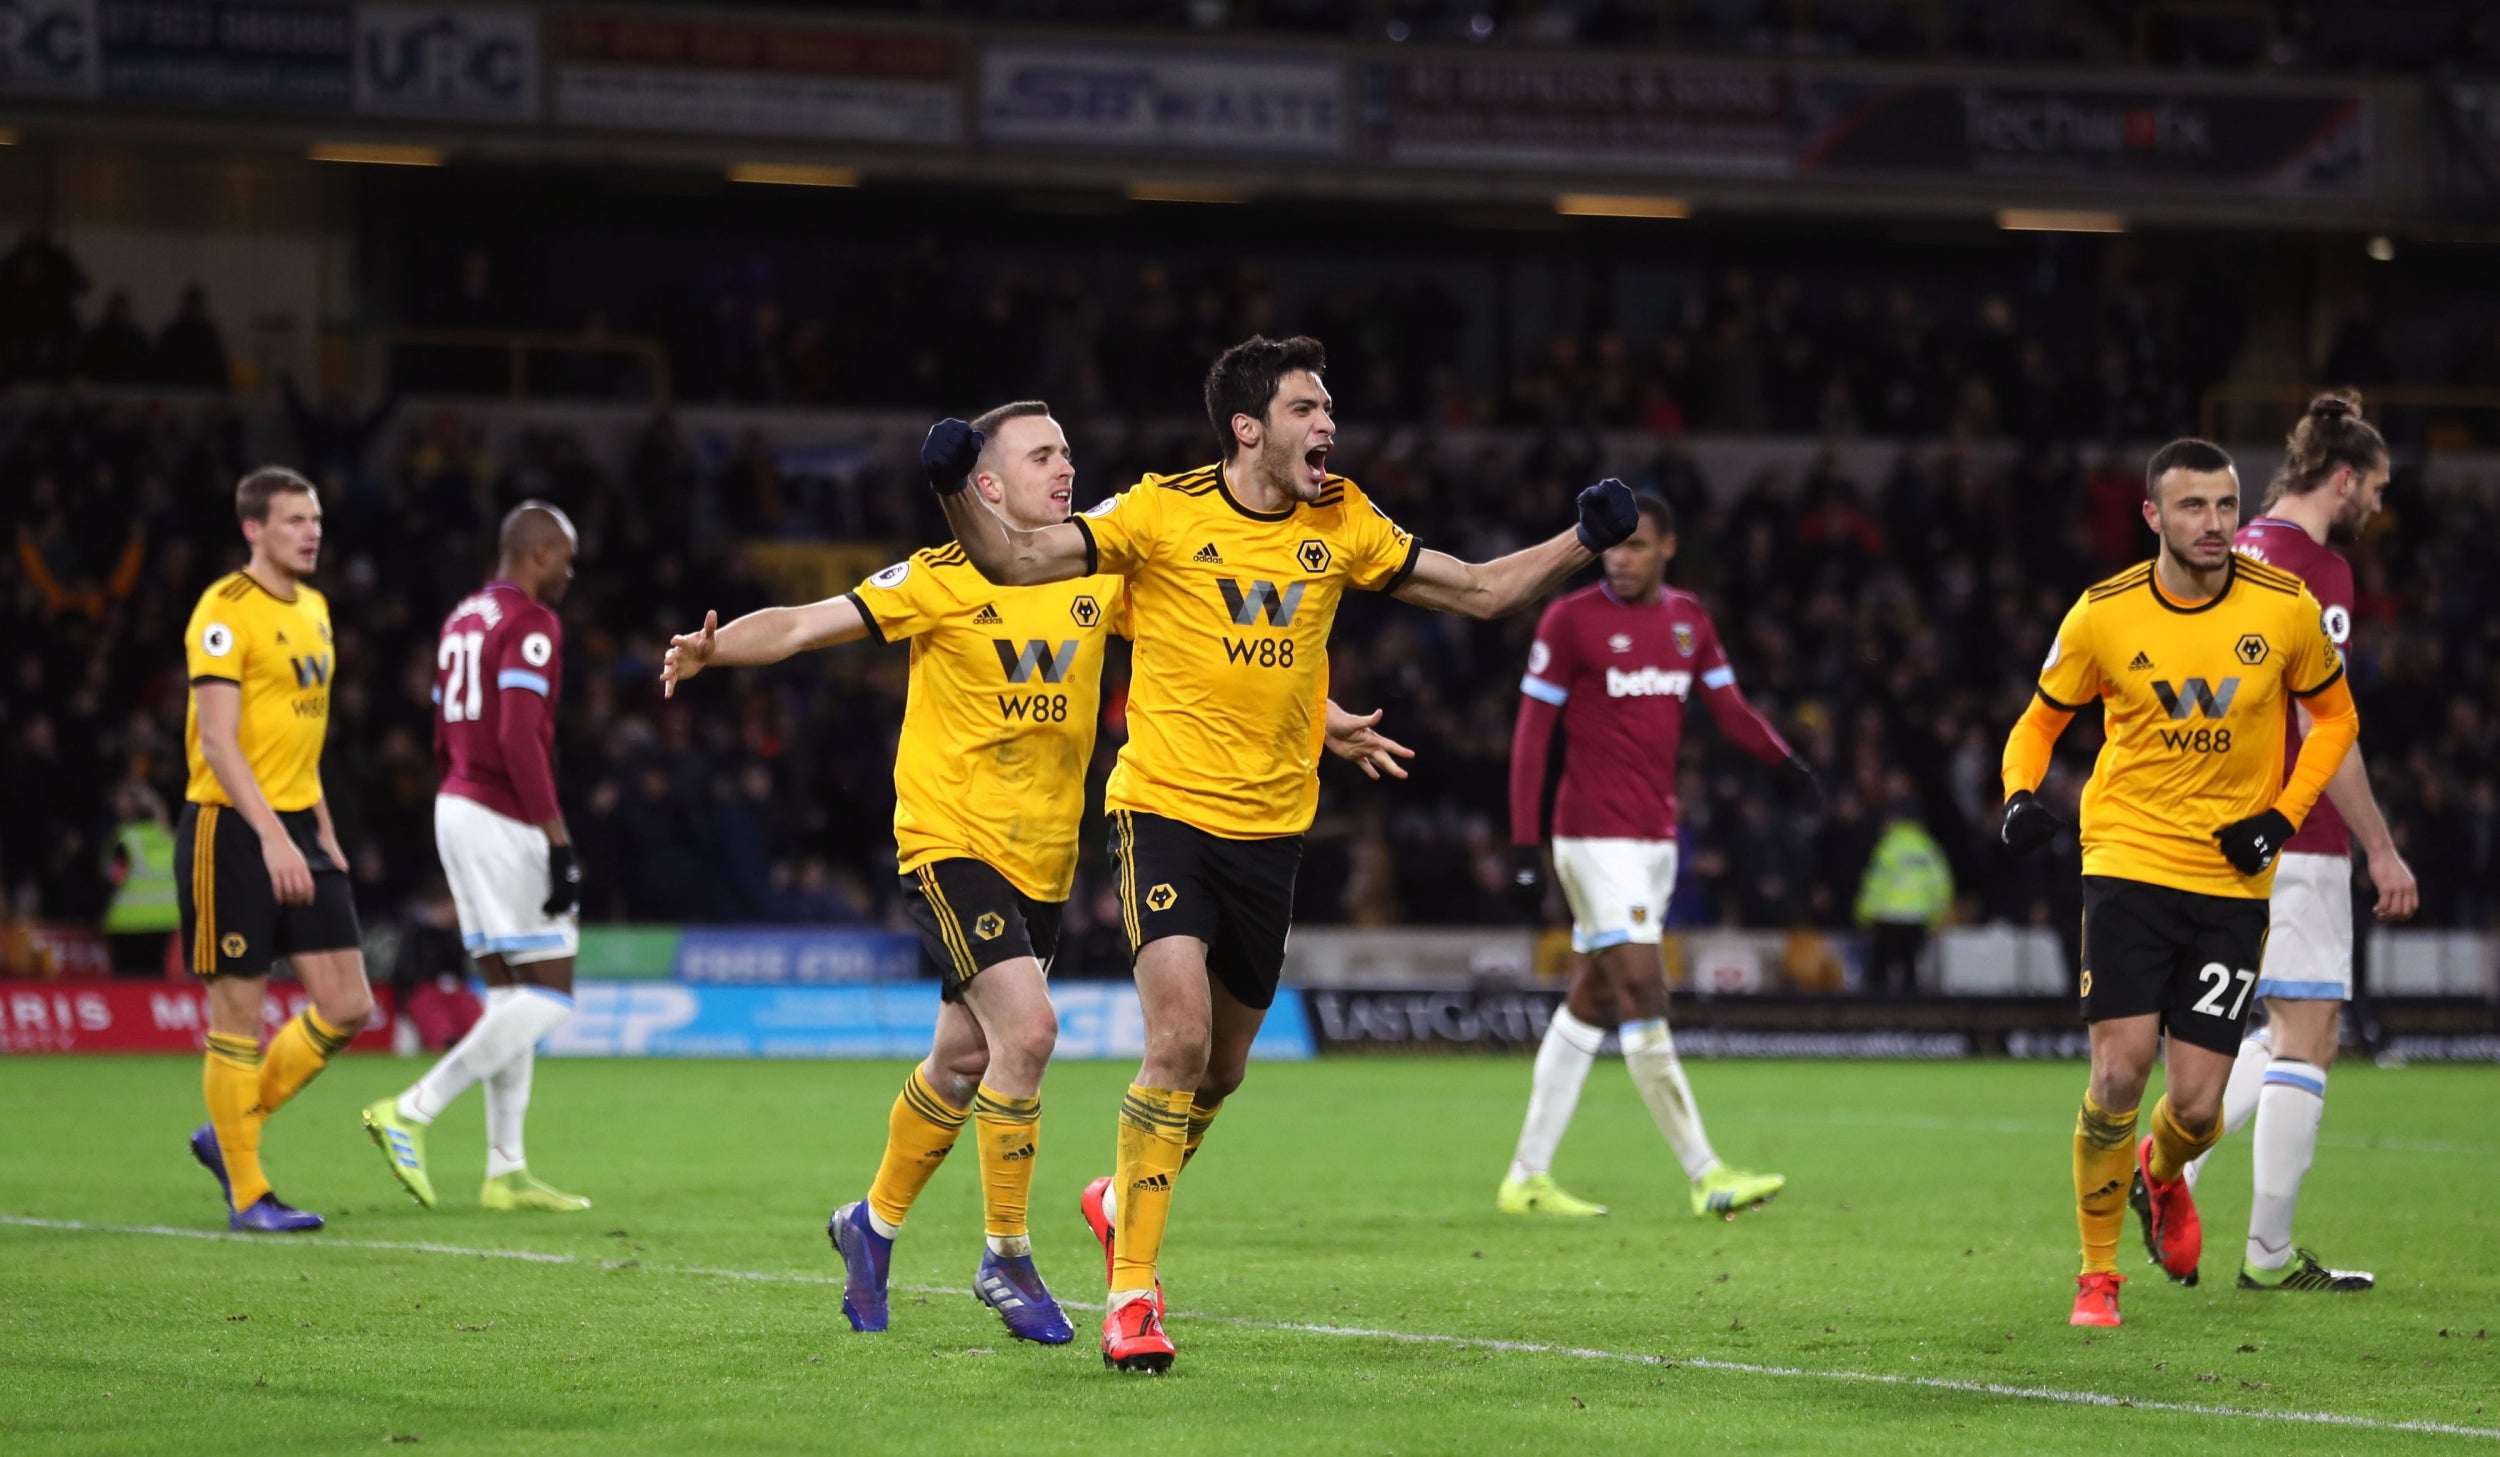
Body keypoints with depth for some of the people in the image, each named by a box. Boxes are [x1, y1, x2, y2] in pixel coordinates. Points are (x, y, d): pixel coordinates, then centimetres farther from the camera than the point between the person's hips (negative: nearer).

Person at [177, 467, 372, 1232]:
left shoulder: (312, 608, 14)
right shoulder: (226, 610, -12)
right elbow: (219, 742, -18)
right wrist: (272, 836, -25)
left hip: (297, 830, 8)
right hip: (230, 827, -8)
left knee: (346, 1004, 3)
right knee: (238, 1010, -2)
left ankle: (228, 1134, 19)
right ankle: (246, 1193, 7)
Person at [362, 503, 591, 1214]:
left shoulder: (462, 621, 17)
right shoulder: (531, 624, -12)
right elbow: (519, 738, -22)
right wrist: (558, 841, -21)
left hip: (456, 808, 10)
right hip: (505, 821, -10)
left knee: (511, 996, 11)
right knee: (548, 996, -6)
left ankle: (506, 1169, 9)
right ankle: (412, 1112, -12)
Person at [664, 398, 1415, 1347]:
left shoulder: (1099, 577, 5)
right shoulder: (943, 581, -9)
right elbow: (805, 624, -13)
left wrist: (1326, 723, 10)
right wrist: (715, 648, -31)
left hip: (1043, 861, 6)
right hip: (952, 842, -5)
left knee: (964, 1060, 13)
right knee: (1026, 1029, -20)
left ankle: (873, 1225, 36)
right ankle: (1006, 1259, -6)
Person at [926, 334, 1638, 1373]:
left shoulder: (1342, 524, 5)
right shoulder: (1163, 513, -8)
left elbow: (1478, 591, 13)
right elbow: (1016, 562, -12)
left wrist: (1584, 541, 1)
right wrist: (957, 492, -31)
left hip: (1272, 825, 5)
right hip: (1167, 808, -5)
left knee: (1222, 1066, 14)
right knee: (1179, 1040, -20)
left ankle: (1124, 1200, 44)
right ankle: (1131, 1293, -11)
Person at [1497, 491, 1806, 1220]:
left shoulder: (1689, 619, 10)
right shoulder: (1571, 619, -7)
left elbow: (1730, 710, 9)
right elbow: (1531, 733, -6)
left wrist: (1787, 758, -12)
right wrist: (1525, 845, -11)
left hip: (1655, 835, 7)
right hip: (1597, 836, -7)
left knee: (1590, 1002, 10)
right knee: (1643, 996, -11)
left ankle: (1527, 1178, 15)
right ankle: (1705, 1175, -14)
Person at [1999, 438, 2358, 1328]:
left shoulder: (2284, 610, -4)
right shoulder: (2102, 616, -5)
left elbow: (2334, 716, 11)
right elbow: (2042, 720, 10)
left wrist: (2284, 815, -2)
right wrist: (2021, 796, -11)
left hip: (2232, 881, 1)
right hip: (2127, 864, -1)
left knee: (2198, 1105, -3)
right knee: (2118, 1073, -14)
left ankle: (2161, 1176, 36)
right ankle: (2097, 1273, 7)